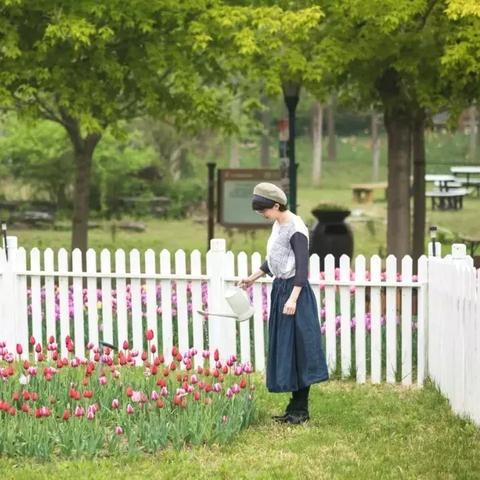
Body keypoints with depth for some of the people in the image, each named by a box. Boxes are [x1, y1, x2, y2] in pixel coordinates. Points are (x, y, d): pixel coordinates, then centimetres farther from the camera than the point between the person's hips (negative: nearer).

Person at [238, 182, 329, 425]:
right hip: (280, 289, 9)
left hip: (294, 291, -9)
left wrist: (293, 298, -25)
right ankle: (295, 406, 16)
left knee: (297, 348, -4)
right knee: (282, 348, 10)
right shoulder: (278, 225, 11)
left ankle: (301, 409, 2)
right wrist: (253, 277, 25)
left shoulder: (296, 229, -16)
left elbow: (302, 267, -20)